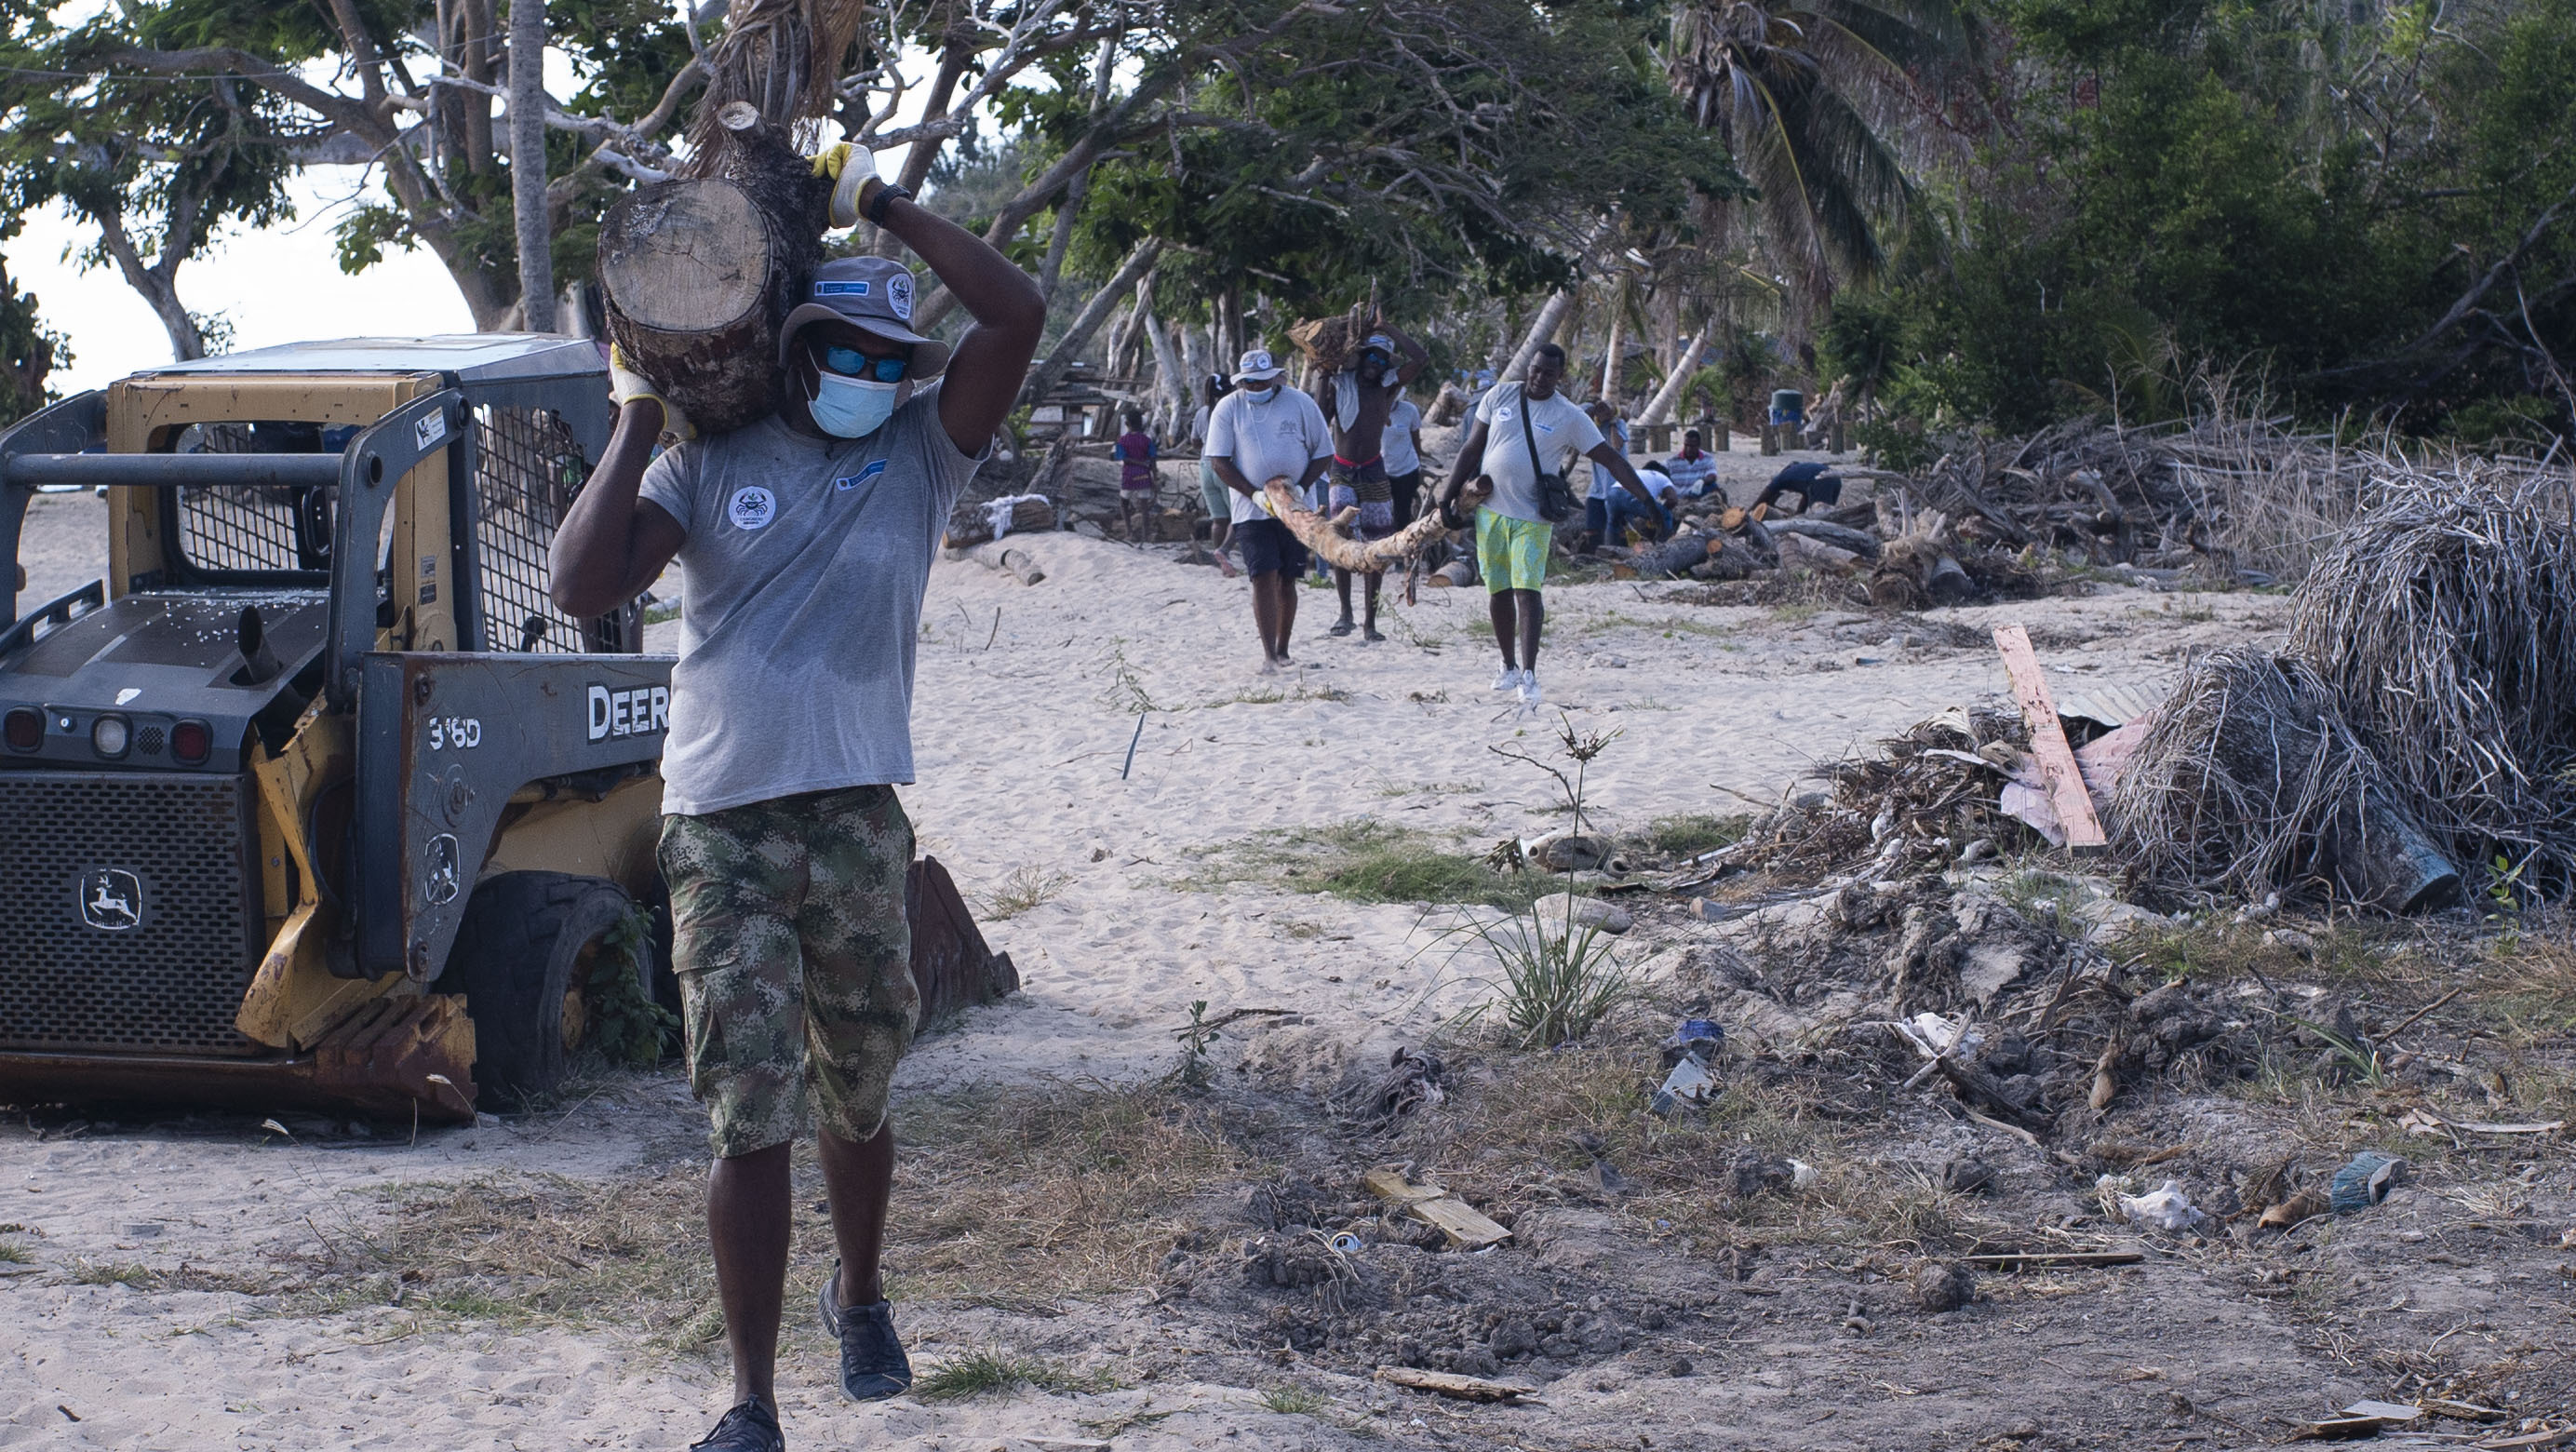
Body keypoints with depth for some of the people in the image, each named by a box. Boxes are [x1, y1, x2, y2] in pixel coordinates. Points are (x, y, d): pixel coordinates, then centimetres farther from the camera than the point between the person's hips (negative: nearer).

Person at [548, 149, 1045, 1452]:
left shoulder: (922, 454, 7)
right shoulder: (708, 466, 6)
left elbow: (1016, 312, -6)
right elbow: (583, 588, -5)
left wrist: (883, 203, -3)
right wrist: (635, 425, -2)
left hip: (859, 821, 1)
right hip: (723, 828, -1)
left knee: (855, 1101, 16)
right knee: (747, 1123, -6)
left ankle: (859, 1298, 43)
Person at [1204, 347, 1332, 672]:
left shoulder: (1300, 404, -1)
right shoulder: (1229, 408, -2)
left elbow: (1323, 453, 4)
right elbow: (1219, 461, -4)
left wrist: (1301, 487, -12)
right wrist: (1254, 494, -15)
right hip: (1252, 510, -1)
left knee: (1287, 580, 8)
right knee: (1263, 577, -12)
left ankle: (1282, 648, 21)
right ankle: (1269, 654, -14)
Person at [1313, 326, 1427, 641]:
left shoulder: (1387, 386, 3)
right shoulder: (1338, 385, 1)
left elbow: (1421, 358, -10)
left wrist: (1387, 329, -6)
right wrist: (1323, 380, -12)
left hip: (1373, 473, 2)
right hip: (1341, 473, -2)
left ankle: (1371, 623, 12)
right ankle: (1345, 610, -19)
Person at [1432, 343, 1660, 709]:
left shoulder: (1569, 418, -3)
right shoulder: (1501, 396, 5)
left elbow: (1612, 460, -2)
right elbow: (1471, 449, 10)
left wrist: (1646, 498, -11)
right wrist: (1449, 495, 6)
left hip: (1532, 518, -3)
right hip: (1490, 511, 3)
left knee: (1527, 591, -15)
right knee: (1498, 593, 10)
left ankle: (1529, 675, -17)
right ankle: (1509, 667, 24)